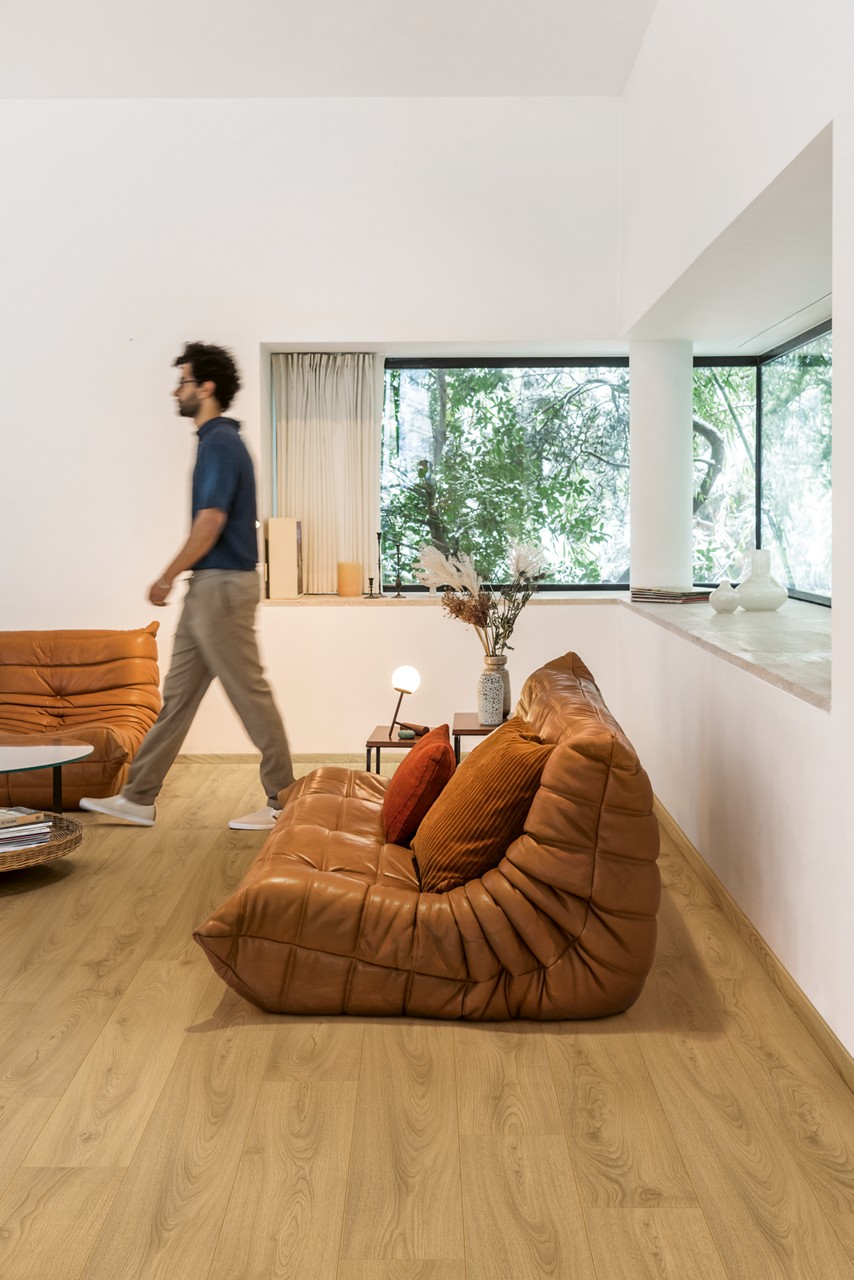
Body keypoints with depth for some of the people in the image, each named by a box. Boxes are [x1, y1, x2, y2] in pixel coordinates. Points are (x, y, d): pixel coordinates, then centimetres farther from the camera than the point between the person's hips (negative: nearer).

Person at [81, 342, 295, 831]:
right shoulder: (220, 439, 16)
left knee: (250, 694, -3)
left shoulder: (220, 442, -14)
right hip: (210, 587, 10)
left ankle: (283, 801, 6)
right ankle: (139, 798, 19)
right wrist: (179, 579, 22)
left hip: (222, 585, -10)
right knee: (177, 695, 12)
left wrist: (167, 578, -13)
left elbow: (210, 521, -22)